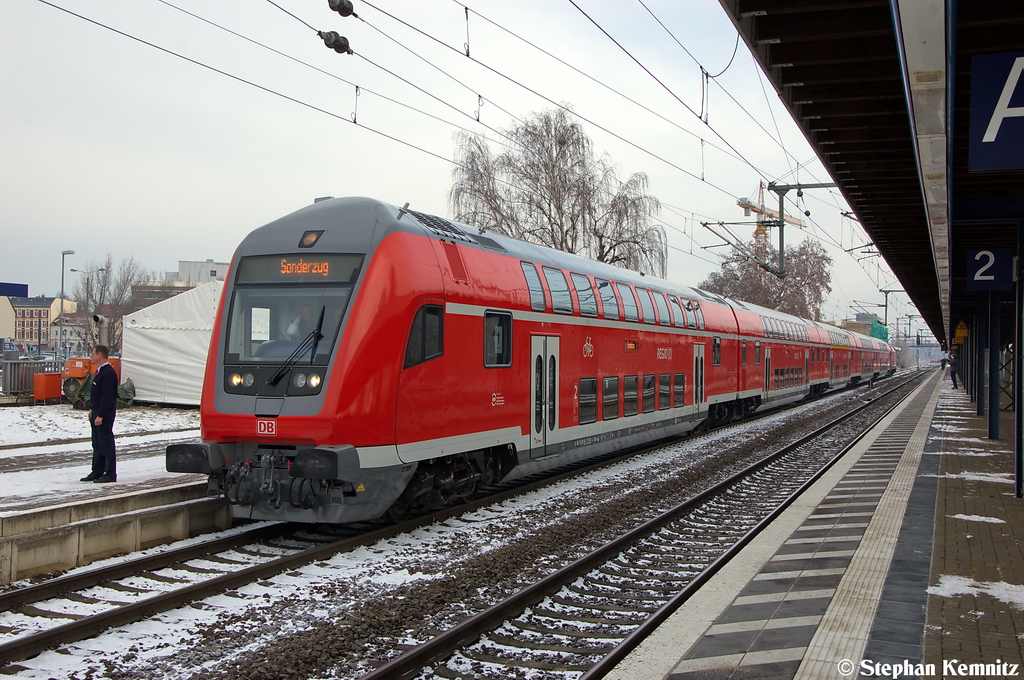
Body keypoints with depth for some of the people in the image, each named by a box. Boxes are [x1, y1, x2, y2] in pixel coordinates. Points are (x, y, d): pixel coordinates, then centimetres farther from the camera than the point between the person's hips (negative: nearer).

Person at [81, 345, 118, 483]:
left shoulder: (108, 373, -19)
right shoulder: (100, 371, 14)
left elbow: (107, 396, -23)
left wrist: (100, 415, -24)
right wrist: (92, 409, 17)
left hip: (104, 414, -10)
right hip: (97, 412, 10)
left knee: (106, 444, -5)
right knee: (97, 444, 15)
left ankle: (110, 474, 1)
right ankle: (97, 472, 22)